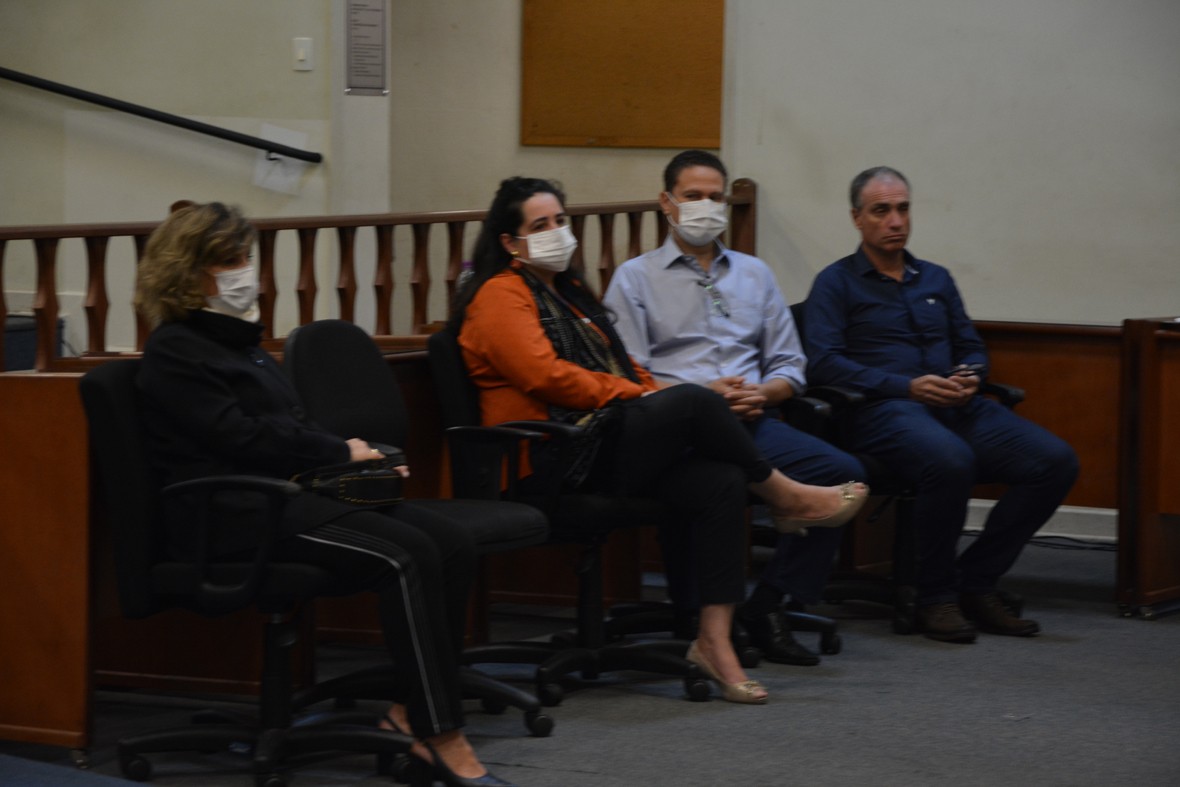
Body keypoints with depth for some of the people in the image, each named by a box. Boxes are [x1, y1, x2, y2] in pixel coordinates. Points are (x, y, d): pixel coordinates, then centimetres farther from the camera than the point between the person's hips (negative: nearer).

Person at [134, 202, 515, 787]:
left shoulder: (237, 337, 24)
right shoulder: (173, 352, -4)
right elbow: (240, 437, -13)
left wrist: (357, 458, 7)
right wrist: (340, 453, -5)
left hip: (287, 491, 9)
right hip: (233, 512, -9)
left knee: (450, 542, -13)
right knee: (405, 556, -28)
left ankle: (409, 714, -14)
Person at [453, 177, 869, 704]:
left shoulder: (568, 293, 28)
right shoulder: (501, 296, -1)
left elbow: (620, 366, 29)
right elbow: (545, 375, -15)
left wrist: (652, 396, 8)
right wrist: (636, 396, -11)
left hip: (608, 441, 9)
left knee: (720, 482, -19)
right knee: (694, 401, -26)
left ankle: (714, 641, -24)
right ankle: (785, 498, -5)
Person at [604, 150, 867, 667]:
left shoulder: (754, 274, 26)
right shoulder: (636, 277, 13)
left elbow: (790, 367, 21)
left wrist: (761, 394, -2)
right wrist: (700, 394, -12)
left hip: (752, 421, 4)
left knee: (842, 473, -24)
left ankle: (770, 607, -16)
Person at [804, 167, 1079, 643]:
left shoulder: (935, 280, 26)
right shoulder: (837, 282, 8)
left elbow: (972, 349, 25)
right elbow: (823, 362, -6)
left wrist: (969, 378, -2)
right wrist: (907, 386, -15)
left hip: (956, 408, 6)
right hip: (883, 409, -6)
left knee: (1056, 461, -17)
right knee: (951, 461, -39)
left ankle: (976, 582, -8)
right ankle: (935, 597, -20)